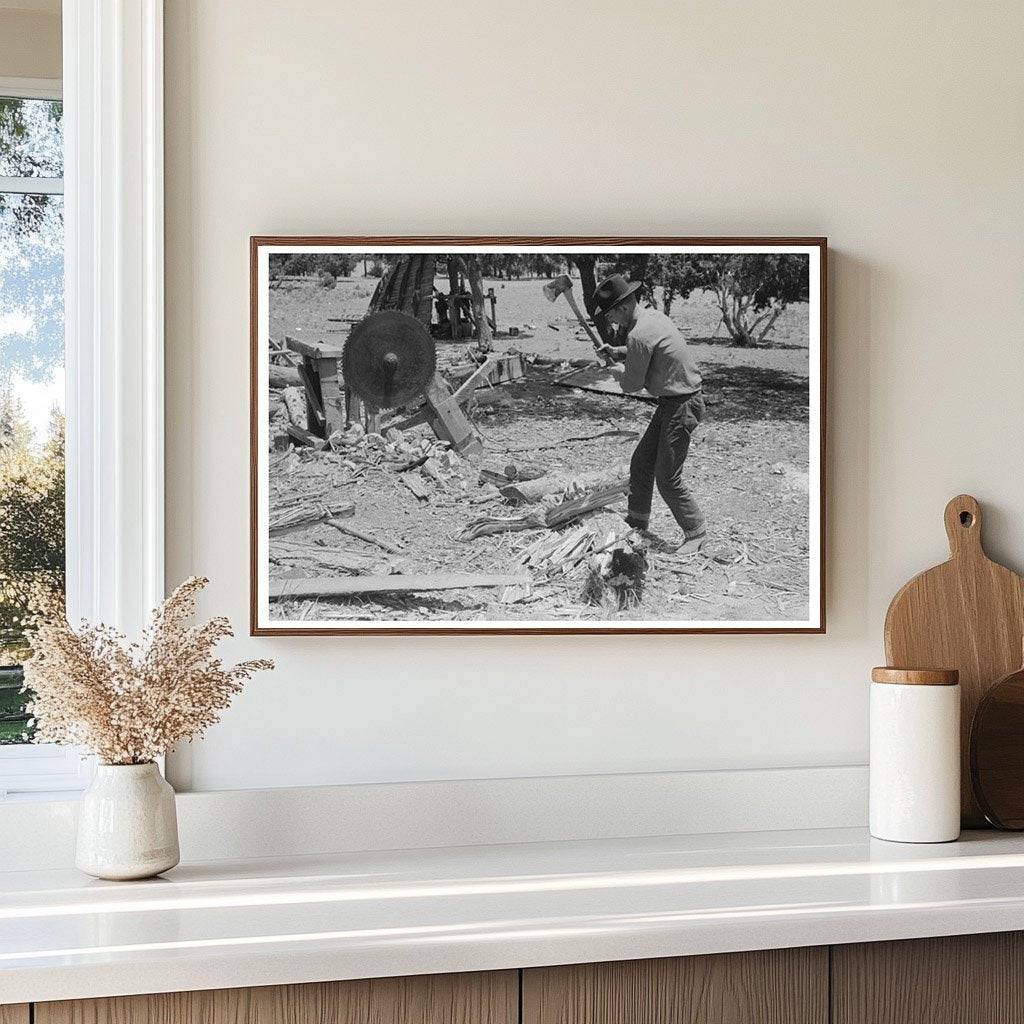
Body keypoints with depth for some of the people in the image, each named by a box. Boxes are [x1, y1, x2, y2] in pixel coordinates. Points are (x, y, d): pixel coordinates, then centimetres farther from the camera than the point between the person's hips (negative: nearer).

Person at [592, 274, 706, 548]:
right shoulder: (652, 315, 7)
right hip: (672, 402, 10)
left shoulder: (639, 335, -23)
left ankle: (695, 531, 9)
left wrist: (619, 371, 8)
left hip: (682, 406, -10)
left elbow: (632, 385, -13)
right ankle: (637, 521, 27)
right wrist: (617, 351, 12)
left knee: (667, 478, -4)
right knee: (641, 463, 16)